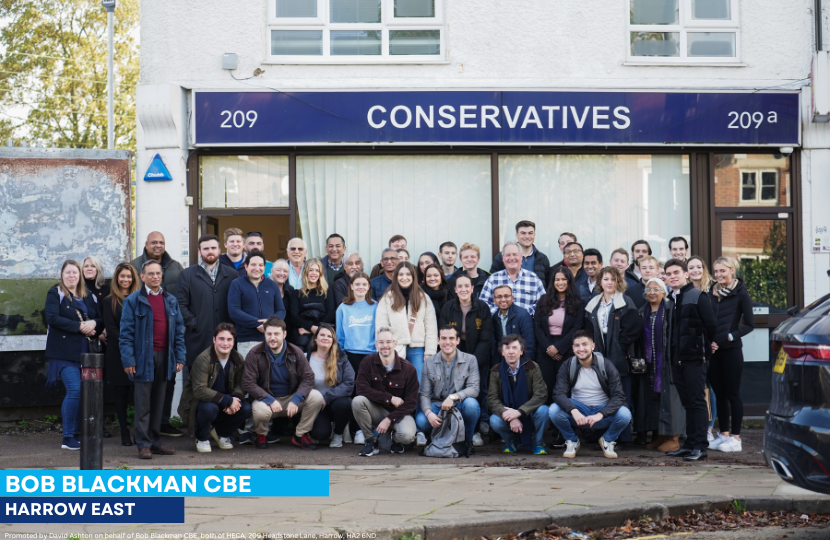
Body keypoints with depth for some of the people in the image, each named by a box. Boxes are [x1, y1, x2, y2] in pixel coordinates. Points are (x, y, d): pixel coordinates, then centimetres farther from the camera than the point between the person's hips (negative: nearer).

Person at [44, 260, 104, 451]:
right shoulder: (55, 294, 2)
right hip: (65, 352, -6)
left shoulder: (89, 296, 17)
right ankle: (68, 438, -8)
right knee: (75, 390, -15)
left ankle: (78, 434, 13)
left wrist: (93, 323, -7)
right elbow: (52, 318, -13)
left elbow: (101, 320, 17)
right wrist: (79, 326, -15)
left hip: (86, 352, 6)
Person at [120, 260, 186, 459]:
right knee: (143, 404, -1)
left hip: (165, 357, 5)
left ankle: (154, 441, 18)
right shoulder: (133, 300, -1)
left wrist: (180, 357, 7)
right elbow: (126, 332, -4)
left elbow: (179, 330, 14)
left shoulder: (171, 300, 13)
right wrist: (128, 359, -11)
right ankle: (143, 445, 4)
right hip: (143, 358, -4)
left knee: (159, 402, 10)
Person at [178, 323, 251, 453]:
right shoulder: (202, 359, -22)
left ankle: (222, 432, 9)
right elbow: (200, 391, -29)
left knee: (246, 408, -20)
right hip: (200, 402, -5)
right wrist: (227, 400, -32)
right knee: (209, 408, -38)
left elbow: (240, 385, 1)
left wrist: (235, 399, -23)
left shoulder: (238, 359, -4)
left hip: (227, 403, 5)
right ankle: (202, 438, -6)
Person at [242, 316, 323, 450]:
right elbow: (248, 384, -13)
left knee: (316, 397, -22)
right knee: (260, 410, -37)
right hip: (266, 399, -2)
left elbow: (308, 378, -5)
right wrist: (270, 400, -25)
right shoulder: (255, 354, -9)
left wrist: (295, 400, -22)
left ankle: (300, 435, -2)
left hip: (291, 398, 3)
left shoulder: (295, 352, -3)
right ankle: (261, 435, 1)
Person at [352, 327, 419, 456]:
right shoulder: (368, 362, -6)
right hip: (376, 411, 2)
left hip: (399, 413, -1)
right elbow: (361, 389, -16)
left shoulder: (408, 369, -10)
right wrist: (390, 398, -20)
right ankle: (371, 441, -9)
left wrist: (389, 420, -20)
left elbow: (411, 402, -10)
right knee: (357, 401, -29)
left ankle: (395, 438, 9)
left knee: (407, 436, -33)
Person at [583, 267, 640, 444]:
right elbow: (589, 330, 18)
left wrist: (618, 351, -10)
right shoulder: (593, 305, 15)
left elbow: (632, 331, -7)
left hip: (619, 359, -5)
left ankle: (623, 438, 2)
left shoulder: (626, 304, -1)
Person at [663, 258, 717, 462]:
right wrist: (673, 350, 11)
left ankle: (700, 446, -4)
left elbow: (711, 324, -9)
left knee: (697, 401, -6)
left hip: (695, 357, -6)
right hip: (677, 359, 6)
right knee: (687, 402, 11)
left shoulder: (698, 296, -5)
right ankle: (690, 444, 15)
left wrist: (702, 345, -2)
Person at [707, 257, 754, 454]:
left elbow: (749, 324, -5)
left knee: (733, 393, -1)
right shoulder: (712, 293, 10)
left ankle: (736, 437, 4)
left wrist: (731, 336, -15)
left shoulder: (740, 293, -5)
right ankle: (724, 434, 19)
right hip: (713, 350, 5)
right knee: (719, 393, 10)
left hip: (731, 349, -5)